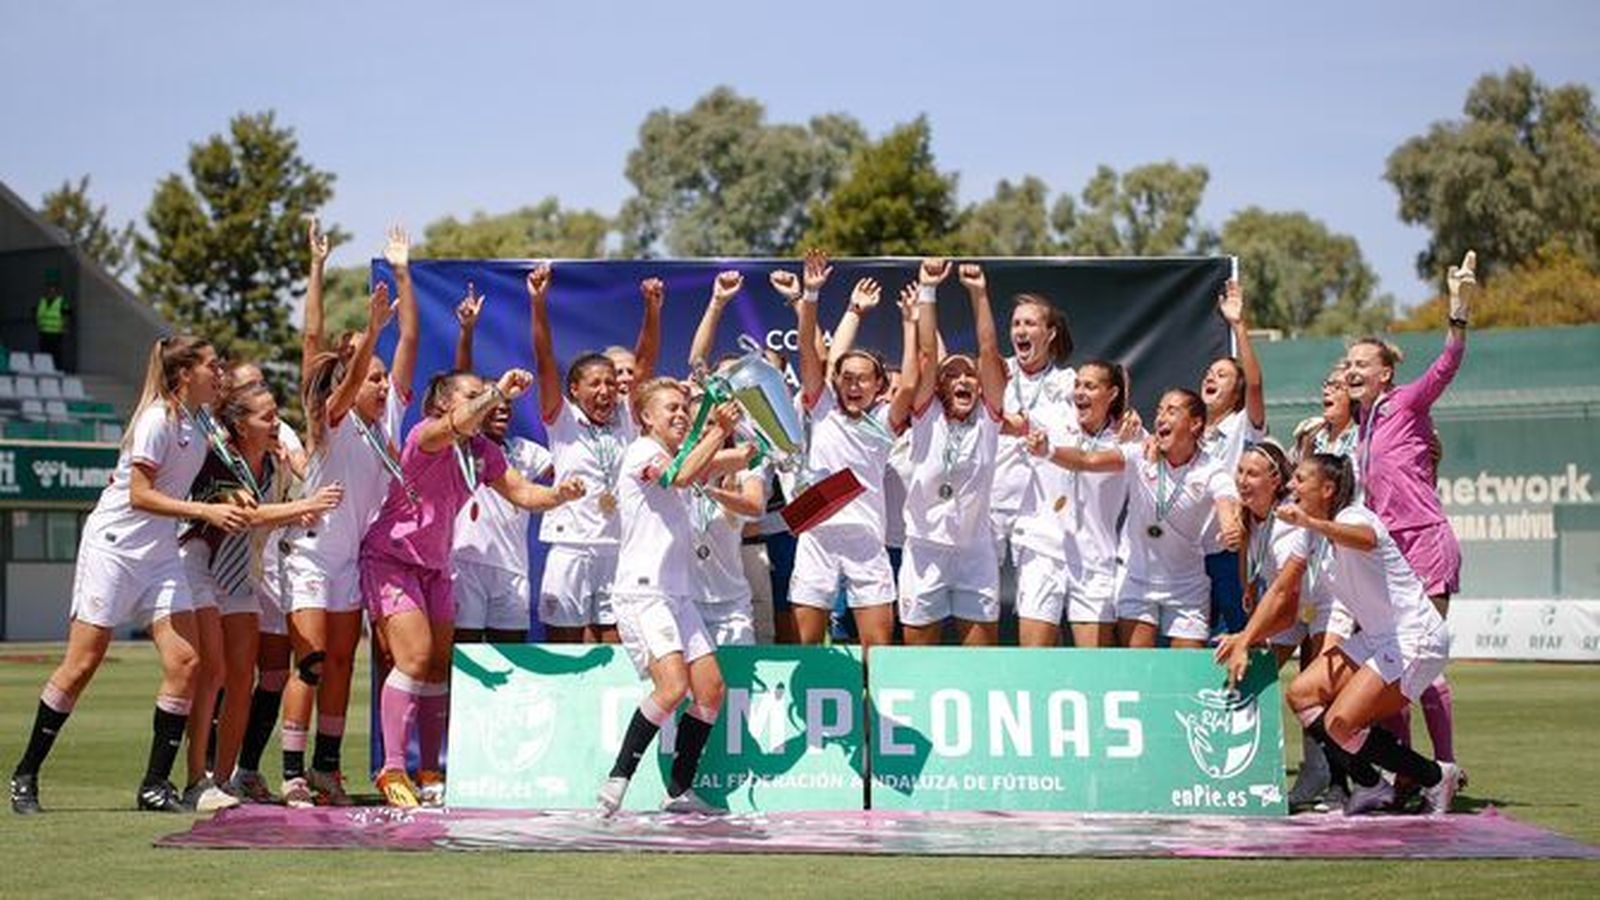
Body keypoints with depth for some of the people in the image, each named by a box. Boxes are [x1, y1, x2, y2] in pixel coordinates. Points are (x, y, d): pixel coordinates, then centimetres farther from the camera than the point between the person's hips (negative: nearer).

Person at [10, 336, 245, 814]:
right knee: (82, 664, -4)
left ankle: (156, 784, 0)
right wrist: (206, 512, -24)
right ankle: (25, 775, 8)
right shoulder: (157, 420, -15)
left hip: (161, 552, 7)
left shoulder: (198, 424, 9)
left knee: (184, 662, -6)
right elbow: (140, 495, -19)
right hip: (113, 545, -7)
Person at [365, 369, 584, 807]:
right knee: (415, 658, -19)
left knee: (440, 667, 4)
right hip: (391, 557, -8)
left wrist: (560, 494, -16)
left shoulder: (483, 451, 5)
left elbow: (522, 493, 2)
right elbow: (456, 424, -38)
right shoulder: (425, 436, -16)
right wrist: (498, 391, -42)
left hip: (434, 566, 8)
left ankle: (429, 773, 9)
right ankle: (392, 770, -18)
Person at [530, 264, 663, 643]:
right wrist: (538, 305, -19)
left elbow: (645, 362, 2)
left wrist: (652, 310, -11)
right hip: (571, 545, -3)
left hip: (619, 548, 3)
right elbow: (545, 363, -8)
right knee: (565, 646, 0)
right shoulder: (562, 420, 2)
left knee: (616, 647, 2)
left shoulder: (625, 419, 10)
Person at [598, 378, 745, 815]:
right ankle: (617, 779, -13)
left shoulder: (677, 455, 22)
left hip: (678, 593, 9)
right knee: (673, 686, -22)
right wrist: (719, 430, -19)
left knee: (710, 689, 0)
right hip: (642, 593, -9)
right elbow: (680, 476, -21)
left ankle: (679, 790, 6)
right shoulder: (642, 451, -5)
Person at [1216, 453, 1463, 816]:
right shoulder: (1312, 536, 8)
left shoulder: (1354, 517, -19)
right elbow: (1279, 593, 12)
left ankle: (1437, 778, 0)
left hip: (1416, 639, -9)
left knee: (1340, 724, -18)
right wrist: (1244, 641, 3)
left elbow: (1366, 540, -46)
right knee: (1301, 694, 0)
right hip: (1376, 639, 9)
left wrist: (1311, 522, -61)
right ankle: (1371, 787, 9)